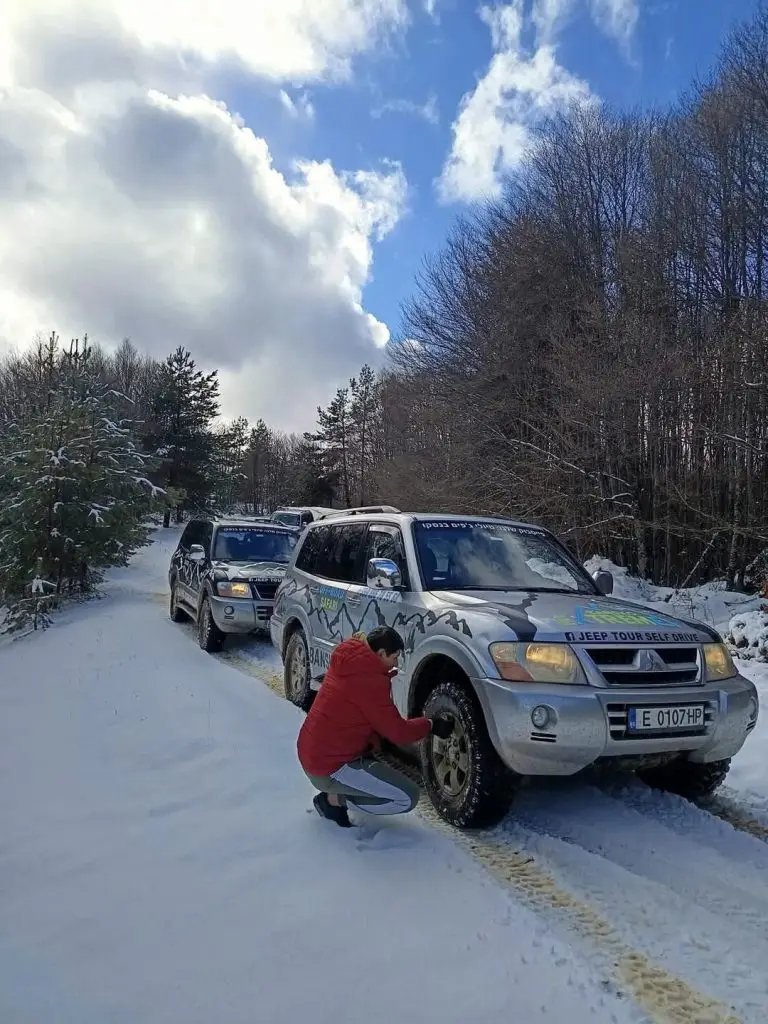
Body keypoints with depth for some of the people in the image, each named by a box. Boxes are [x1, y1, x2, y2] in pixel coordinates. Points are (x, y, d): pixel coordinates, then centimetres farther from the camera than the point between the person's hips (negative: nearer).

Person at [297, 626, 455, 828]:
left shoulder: (348, 662, 5)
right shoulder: (369, 679, -21)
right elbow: (398, 732, -15)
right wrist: (431, 725, -1)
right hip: (330, 767, -10)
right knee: (407, 798, -7)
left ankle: (335, 791, 14)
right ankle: (334, 799, -1)